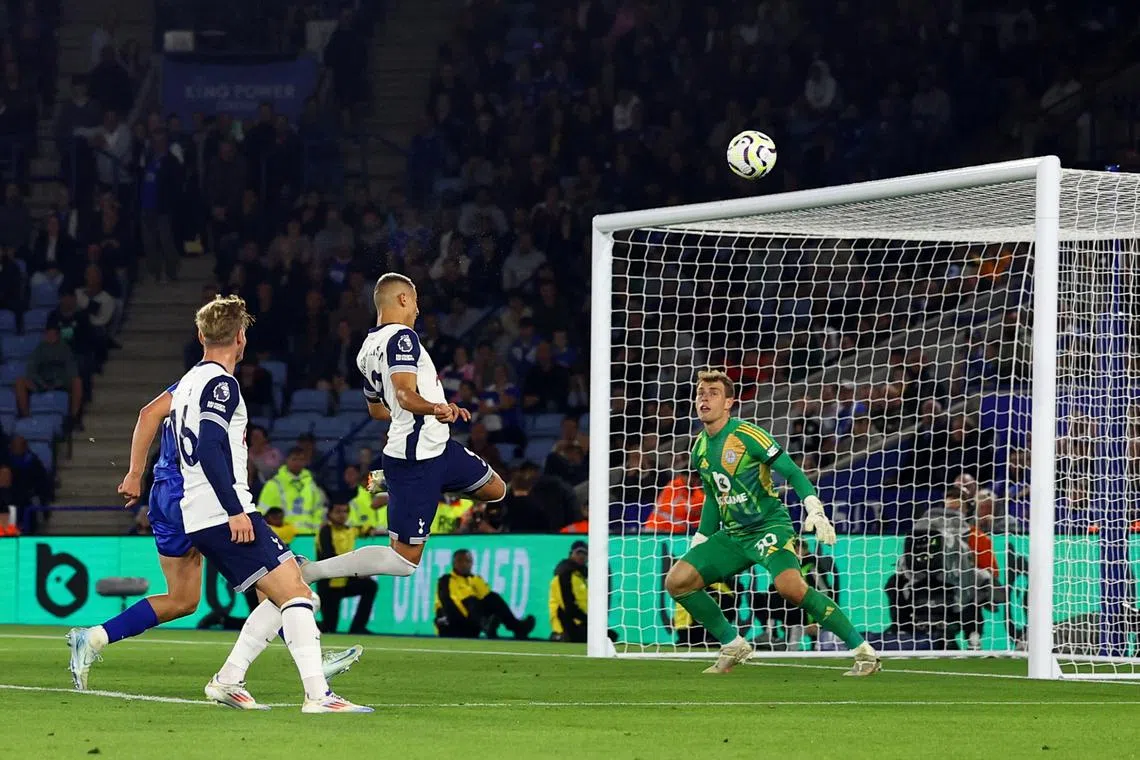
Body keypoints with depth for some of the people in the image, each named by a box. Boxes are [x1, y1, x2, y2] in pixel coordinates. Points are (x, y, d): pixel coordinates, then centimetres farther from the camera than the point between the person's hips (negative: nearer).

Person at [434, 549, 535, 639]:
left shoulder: (476, 580, 20)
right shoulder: (446, 581, 3)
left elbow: (489, 599, 6)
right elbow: (448, 605, -13)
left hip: (470, 629, 6)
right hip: (451, 627, -6)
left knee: (494, 599, -11)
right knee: (471, 601, -31)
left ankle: (516, 627, -33)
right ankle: (486, 626, -64)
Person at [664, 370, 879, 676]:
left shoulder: (747, 435, -13)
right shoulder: (700, 449, 8)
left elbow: (792, 472, -15)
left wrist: (815, 510, -29)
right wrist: (699, 542, 23)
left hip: (770, 526, -7)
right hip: (731, 535, 7)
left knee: (790, 586, -32)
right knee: (676, 581, -5)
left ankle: (864, 652, -24)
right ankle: (733, 645, 11)